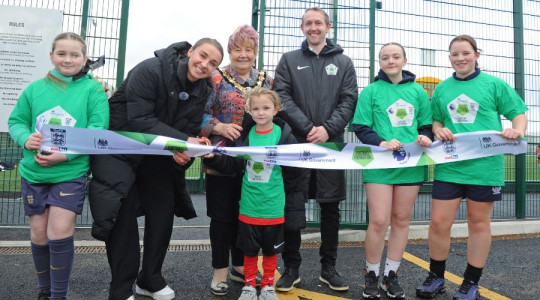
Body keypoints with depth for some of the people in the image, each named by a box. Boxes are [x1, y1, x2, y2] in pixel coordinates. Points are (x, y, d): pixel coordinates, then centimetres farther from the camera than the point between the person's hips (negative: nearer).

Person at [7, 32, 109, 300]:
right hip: (33, 171, 4)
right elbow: (15, 121, 11)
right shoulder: (35, 88, 7)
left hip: (71, 171, -3)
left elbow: (97, 128, -12)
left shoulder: (92, 90, -3)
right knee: (39, 234, 10)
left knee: (60, 232, -10)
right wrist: (26, 138, -12)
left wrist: (65, 154, -21)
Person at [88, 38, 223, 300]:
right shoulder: (150, 70, -23)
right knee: (123, 215, -6)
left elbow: (189, 129, -5)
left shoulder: (202, 90, -3)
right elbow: (140, 120, -29)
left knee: (164, 212, 8)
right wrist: (182, 141, -36)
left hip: (158, 157, 7)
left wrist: (183, 150, -28)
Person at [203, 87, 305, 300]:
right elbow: (231, 166, 2)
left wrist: (293, 198, -4)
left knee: (271, 248, 15)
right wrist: (212, 156, -11)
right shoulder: (244, 136, 0)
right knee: (249, 249, 14)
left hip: (273, 205, -1)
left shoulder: (284, 135, -7)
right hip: (248, 205, 2)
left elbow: (293, 171, -4)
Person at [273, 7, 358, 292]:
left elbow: (349, 100, 2)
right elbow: (282, 96, -2)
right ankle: (291, 267, 17)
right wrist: (307, 128, -14)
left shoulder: (343, 62, 12)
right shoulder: (289, 60, 9)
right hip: (297, 143, -1)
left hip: (332, 143, 1)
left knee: (330, 207, 7)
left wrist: (328, 128, -13)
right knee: (292, 207, 2)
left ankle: (328, 267, 22)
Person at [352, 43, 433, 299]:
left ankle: (391, 275, 25)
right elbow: (360, 127, -3)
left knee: (401, 220, 10)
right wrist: (382, 143, -19)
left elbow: (427, 125, 14)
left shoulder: (418, 91, 10)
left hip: (410, 164, 3)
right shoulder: (371, 91, 3)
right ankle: (371, 276, 15)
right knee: (379, 221, -6)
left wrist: (425, 137, -9)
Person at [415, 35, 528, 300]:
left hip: (485, 166, -2)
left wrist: (517, 130, -15)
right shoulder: (441, 89, 13)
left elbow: (519, 113, 5)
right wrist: (439, 130, -3)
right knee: (438, 222, 1)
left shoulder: (494, 84, 4)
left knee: (479, 222, 9)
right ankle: (436, 277, 21)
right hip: (448, 166, 2)